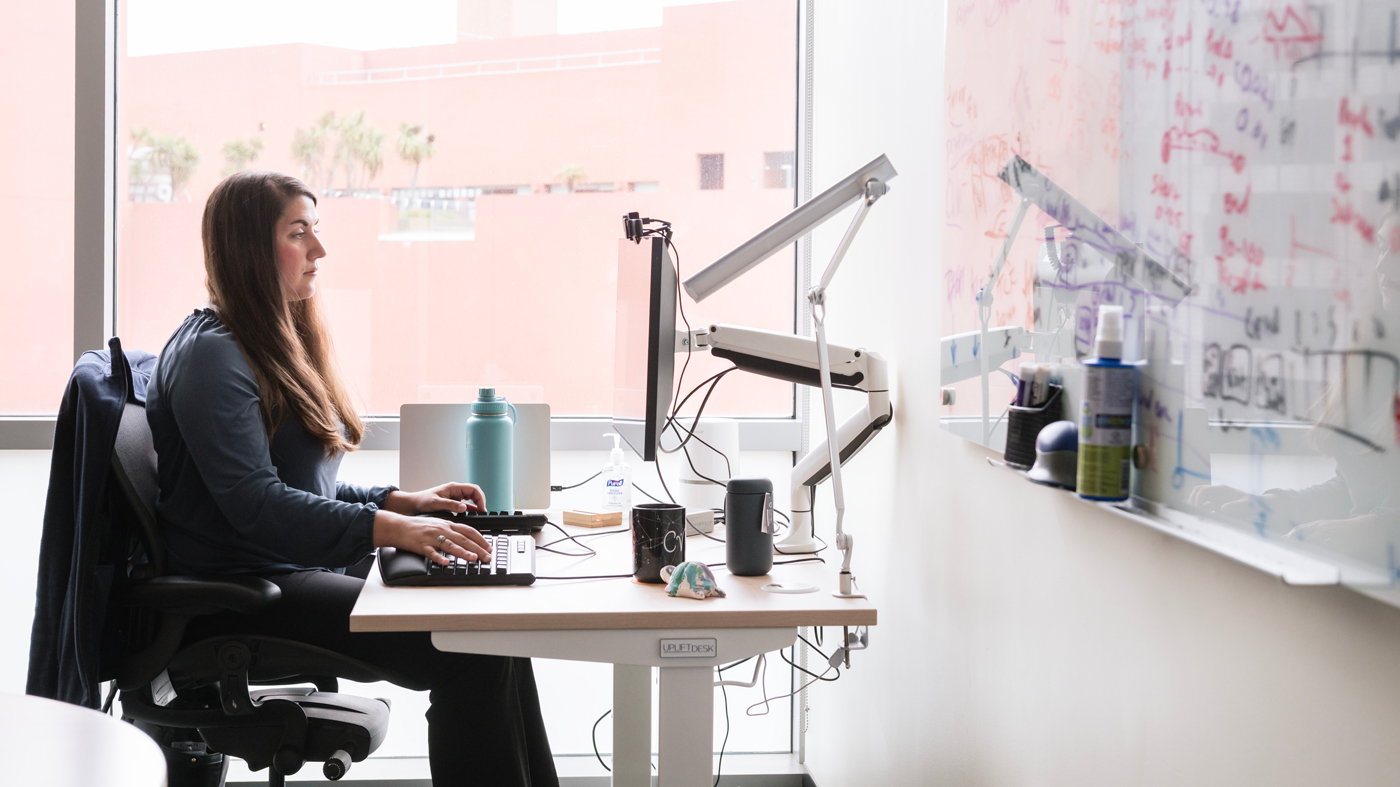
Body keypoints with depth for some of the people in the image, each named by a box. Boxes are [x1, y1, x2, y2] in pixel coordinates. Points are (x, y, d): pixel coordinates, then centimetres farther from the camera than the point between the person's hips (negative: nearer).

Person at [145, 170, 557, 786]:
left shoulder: (279, 343, 18)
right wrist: (389, 528, -30)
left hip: (302, 571, 9)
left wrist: (400, 501, 7)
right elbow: (256, 505, -23)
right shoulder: (212, 355, -12)